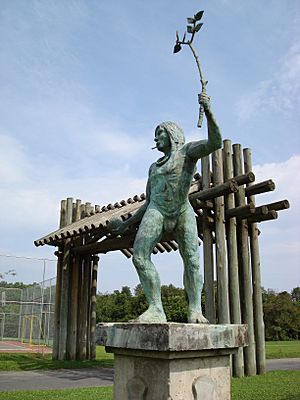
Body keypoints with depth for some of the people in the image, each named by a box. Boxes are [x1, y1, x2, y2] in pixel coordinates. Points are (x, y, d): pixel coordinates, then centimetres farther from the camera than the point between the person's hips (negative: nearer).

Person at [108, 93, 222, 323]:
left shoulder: (187, 151, 14)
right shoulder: (154, 168, 30)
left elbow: (215, 143, -6)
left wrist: (208, 112, -18)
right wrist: (127, 224, 26)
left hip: (182, 211, -4)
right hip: (156, 211, 4)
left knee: (192, 258, -17)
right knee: (140, 256, -17)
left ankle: (195, 311, -14)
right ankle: (156, 310, -17)